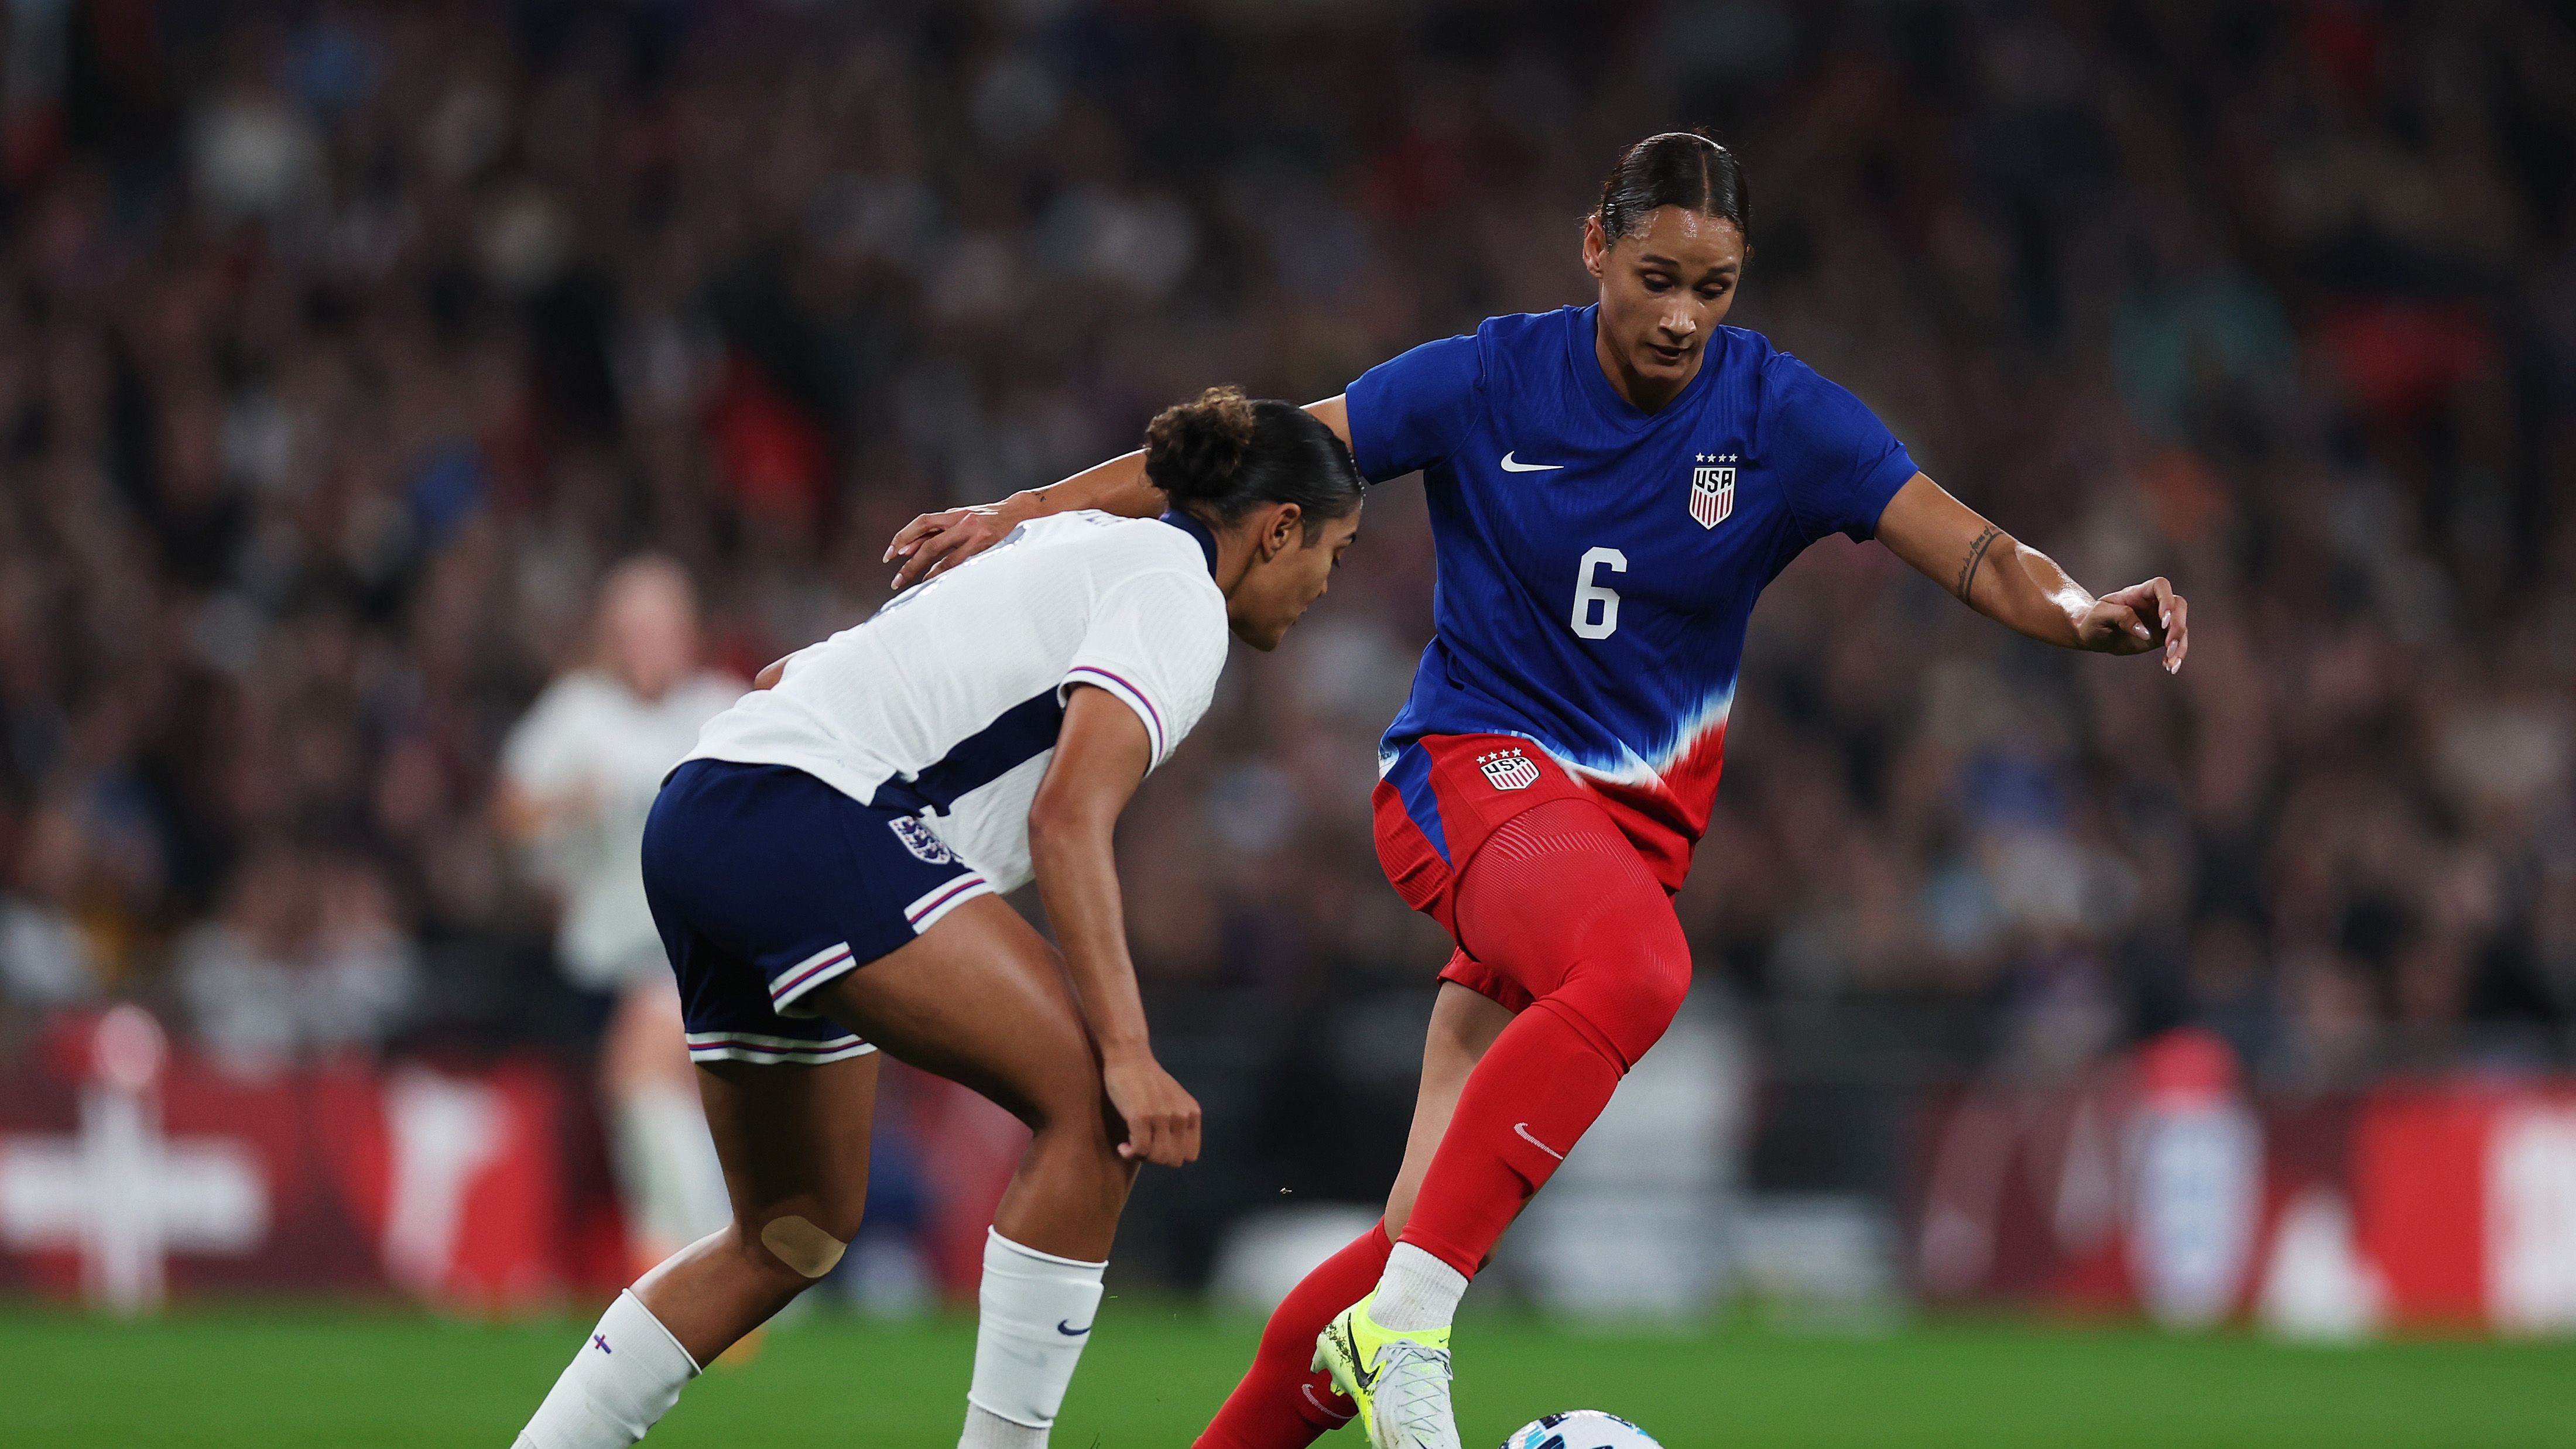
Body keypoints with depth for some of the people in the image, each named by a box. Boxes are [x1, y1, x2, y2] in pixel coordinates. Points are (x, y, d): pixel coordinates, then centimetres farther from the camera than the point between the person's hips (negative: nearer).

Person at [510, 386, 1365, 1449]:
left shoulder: (1083, 548, 26)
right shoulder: (1175, 596, -2)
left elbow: (786, 675, 30)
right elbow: (1069, 815, -17)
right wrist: (1128, 1052, -22)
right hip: (806, 813, -10)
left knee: (797, 1233, 19)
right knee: (1089, 1103, -15)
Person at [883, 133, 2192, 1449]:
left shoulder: (1778, 415, -3)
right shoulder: (1490, 381, -6)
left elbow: (1977, 558, -9)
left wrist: (2084, 613, -30)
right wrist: (1022, 515, -5)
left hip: (1637, 819, 3)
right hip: (1473, 768, -3)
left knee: (1433, 1234, -7)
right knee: (1637, 971, -38)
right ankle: (1401, 1328, -41)